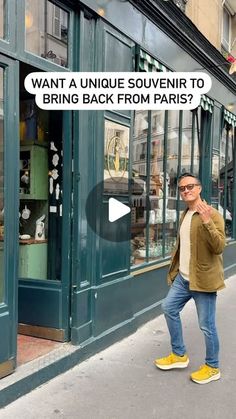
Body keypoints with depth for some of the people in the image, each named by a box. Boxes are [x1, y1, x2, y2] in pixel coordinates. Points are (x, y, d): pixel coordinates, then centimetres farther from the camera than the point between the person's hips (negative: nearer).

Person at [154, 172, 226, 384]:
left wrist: (207, 221, -36)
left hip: (203, 279, -8)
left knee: (206, 325, 1)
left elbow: (219, 247, -25)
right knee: (169, 308, 14)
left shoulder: (212, 214, -14)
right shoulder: (185, 215, 12)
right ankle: (179, 355, 31)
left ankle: (212, 367, 22)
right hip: (183, 277, 9)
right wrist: (176, 269, 20)